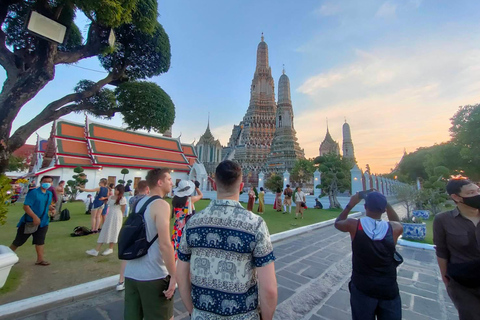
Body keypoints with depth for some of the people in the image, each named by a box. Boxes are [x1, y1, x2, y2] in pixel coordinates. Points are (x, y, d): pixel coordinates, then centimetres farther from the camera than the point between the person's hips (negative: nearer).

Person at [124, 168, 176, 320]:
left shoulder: (138, 203, 8)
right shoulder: (161, 205, -18)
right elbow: (165, 244, -24)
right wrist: (173, 276, -16)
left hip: (131, 274, 8)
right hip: (154, 276, -7)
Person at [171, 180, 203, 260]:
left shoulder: (175, 200, -3)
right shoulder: (190, 199, -12)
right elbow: (201, 195, 4)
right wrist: (196, 187, 20)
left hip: (177, 229, 4)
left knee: (176, 249, 15)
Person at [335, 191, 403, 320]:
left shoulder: (354, 225, -17)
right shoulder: (393, 228, -13)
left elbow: (337, 223, 5)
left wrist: (350, 204, 7)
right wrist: (385, 203, 7)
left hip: (362, 288, -1)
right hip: (389, 290, 1)